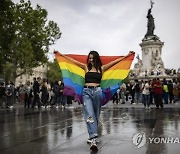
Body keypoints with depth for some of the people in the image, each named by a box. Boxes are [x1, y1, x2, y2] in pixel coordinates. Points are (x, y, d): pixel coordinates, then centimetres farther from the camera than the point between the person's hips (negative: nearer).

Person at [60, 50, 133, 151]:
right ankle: (94, 140, -21)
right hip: (87, 92, 0)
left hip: (97, 91, 1)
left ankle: (93, 137, 20)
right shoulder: (86, 67, 12)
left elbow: (115, 61, 10)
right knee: (89, 115, -13)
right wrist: (62, 55, 22)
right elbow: (73, 60, 18)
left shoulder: (101, 68, 10)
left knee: (96, 115, 7)